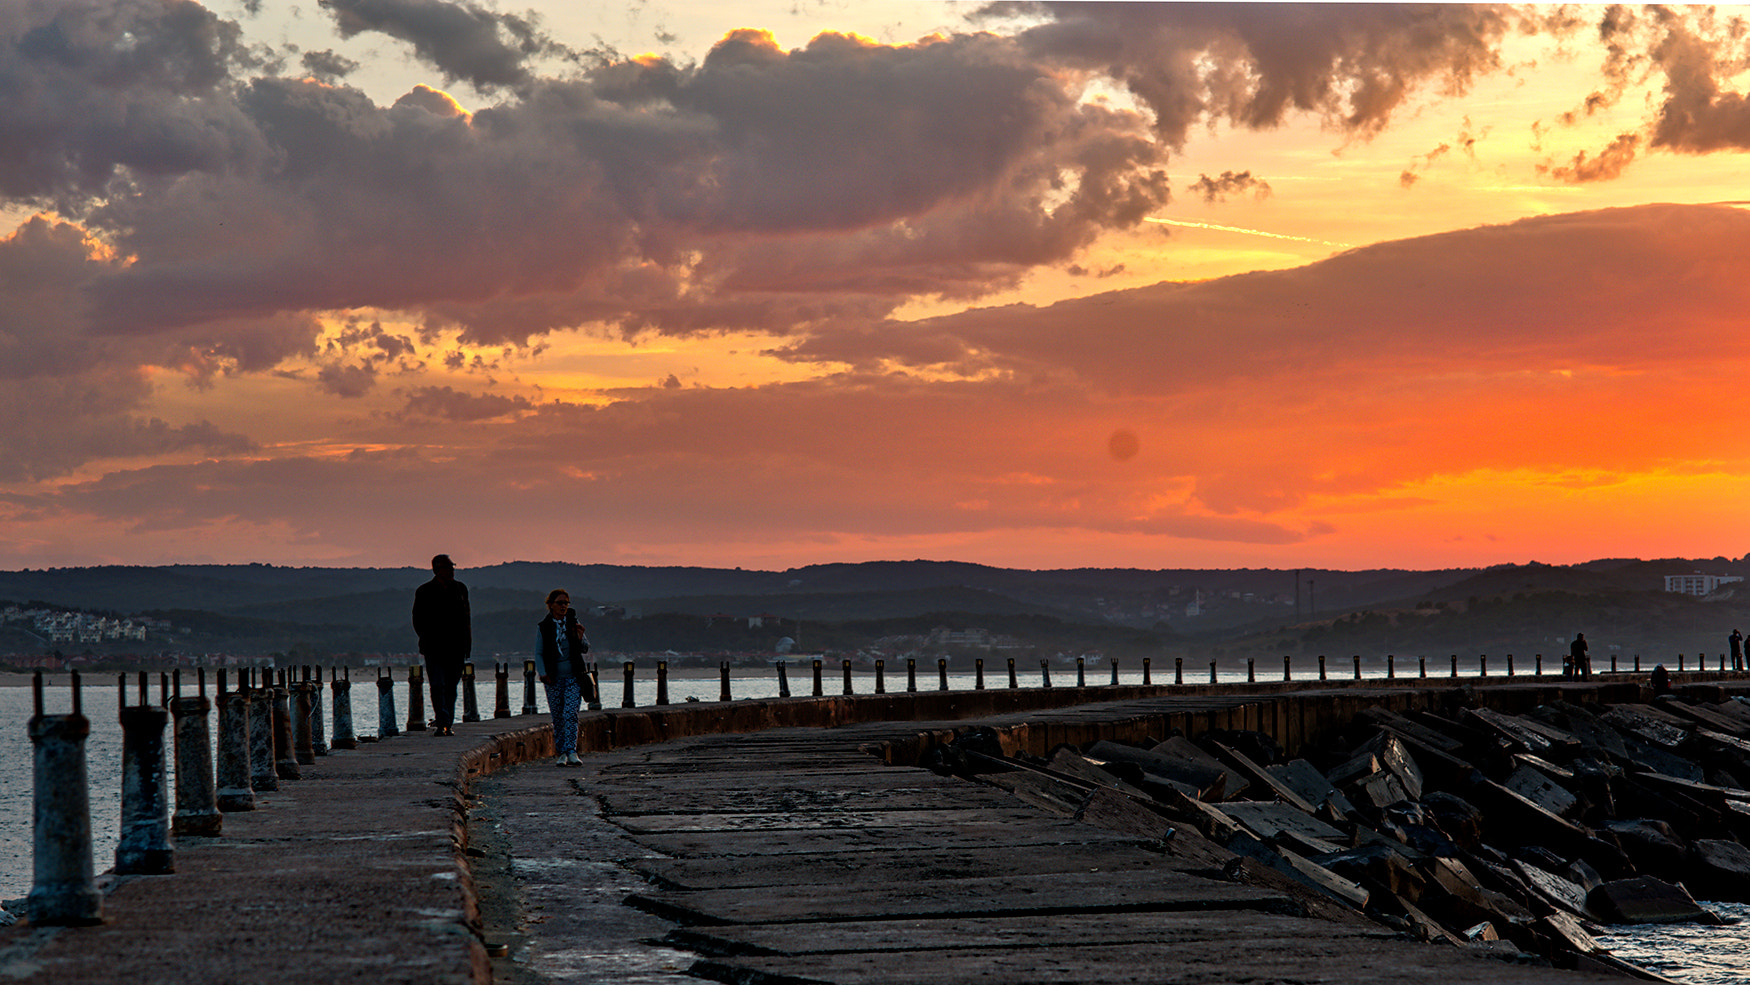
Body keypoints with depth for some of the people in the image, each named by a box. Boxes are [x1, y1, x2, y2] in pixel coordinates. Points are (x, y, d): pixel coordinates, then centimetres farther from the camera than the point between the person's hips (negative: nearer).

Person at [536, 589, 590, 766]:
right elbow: (538, 653, 4)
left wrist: (580, 639, -11)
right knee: (557, 717, 2)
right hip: (553, 678, 0)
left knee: (570, 714, -13)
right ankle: (559, 753, 10)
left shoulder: (573, 623, 7)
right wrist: (543, 673, -10)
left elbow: (585, 649, 10)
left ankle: (571, 752, -20)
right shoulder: (543, 627, 3)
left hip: (573, 677, 0)